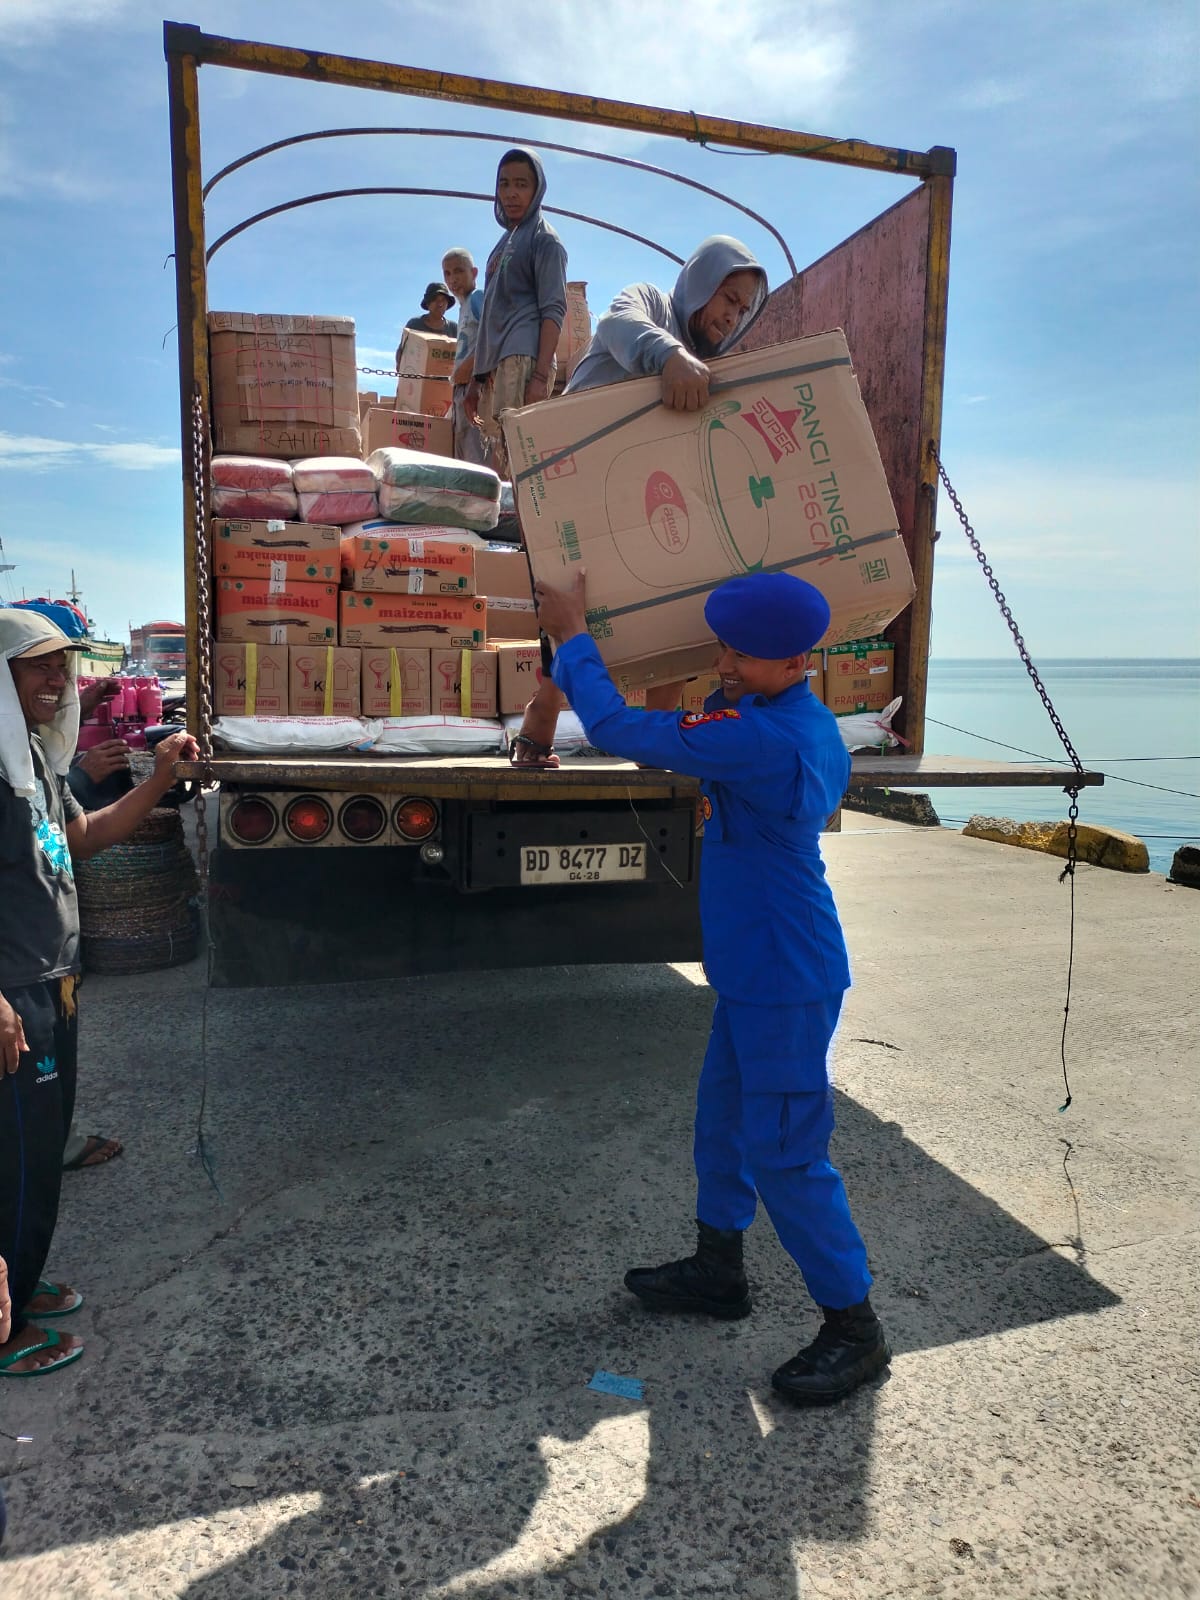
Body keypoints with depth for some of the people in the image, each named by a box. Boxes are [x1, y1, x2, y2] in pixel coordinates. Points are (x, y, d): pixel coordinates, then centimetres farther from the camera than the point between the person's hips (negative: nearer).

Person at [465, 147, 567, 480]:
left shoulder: (544, 239, 1)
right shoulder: (505, 241, 26)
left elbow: (552, 311, -10)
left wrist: (540, 375, -21)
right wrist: (476, 377, 23)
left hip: (523, 361, -9)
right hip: (495, 364, 9)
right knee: (502, 452, 8)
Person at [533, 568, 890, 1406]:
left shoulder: (760, 736, -26)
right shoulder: (813, 728, 5)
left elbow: (619, 729, -21)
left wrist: (573, 635, -8)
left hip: (786, 985, -10)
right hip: (755, 973, 10)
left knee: (785, 1154, 0)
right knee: (723, 1120, 21)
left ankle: (855, 1328, 17)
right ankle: (718, 1270, 38)